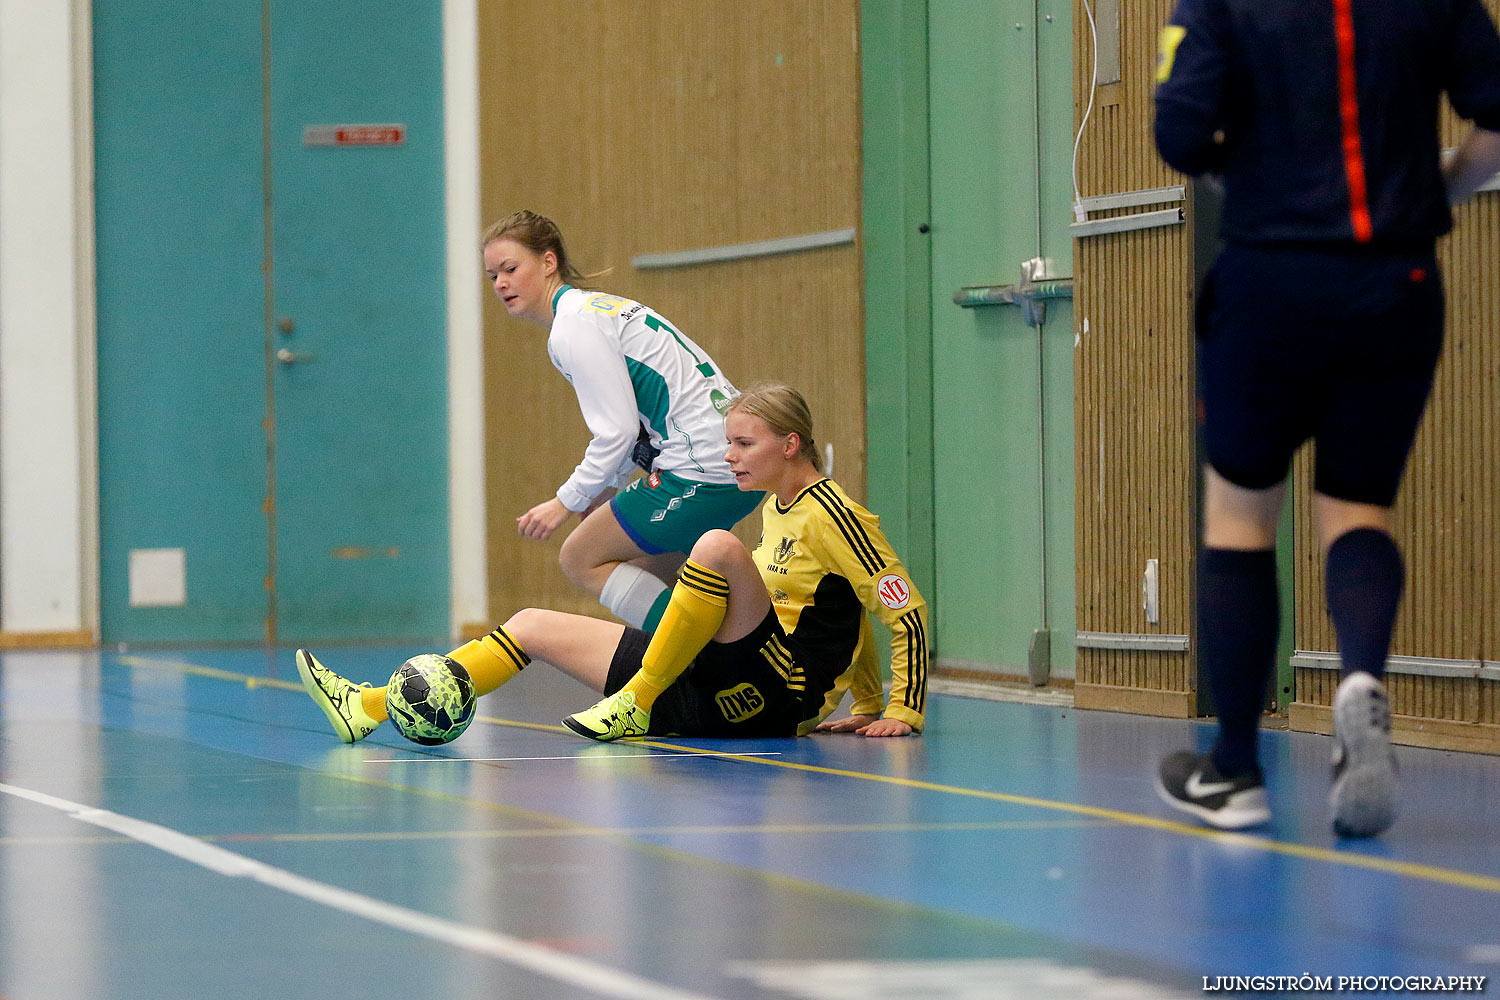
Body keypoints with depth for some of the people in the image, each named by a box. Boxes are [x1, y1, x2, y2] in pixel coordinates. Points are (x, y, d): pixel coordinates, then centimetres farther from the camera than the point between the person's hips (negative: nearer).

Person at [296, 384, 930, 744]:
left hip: (774, 696, -10)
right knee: (534, 626, 8)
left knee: (717, 544, -33)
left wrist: (904, 714, -12)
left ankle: (638, 706, -22)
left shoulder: (831, 515, -7)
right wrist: (867, 705, 25)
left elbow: (906, 611, -10)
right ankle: (369, 708, -2)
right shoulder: (777, 510, 19)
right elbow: (847, 616, 29)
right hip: (717, 692, 10)